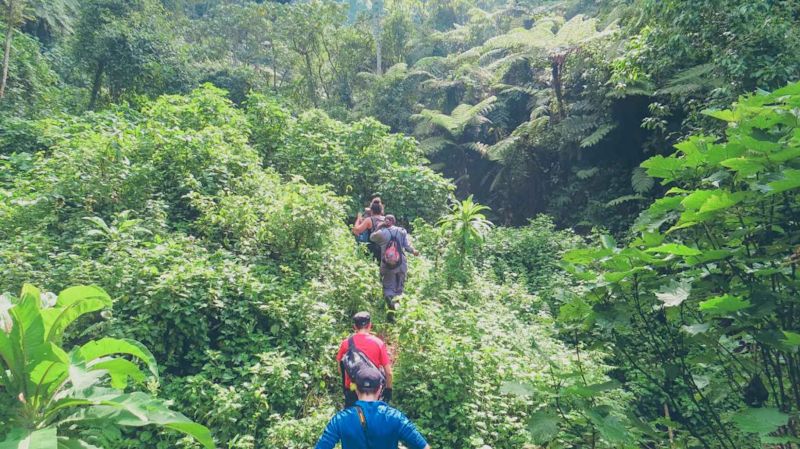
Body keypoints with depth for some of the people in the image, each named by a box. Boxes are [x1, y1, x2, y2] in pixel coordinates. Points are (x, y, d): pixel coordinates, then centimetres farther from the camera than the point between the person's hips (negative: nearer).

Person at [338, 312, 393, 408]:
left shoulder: (346, 343, -5)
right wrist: (389, 389, 7)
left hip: (352, 390, 1)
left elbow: (340, 370, 3)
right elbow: (388, 372, -7)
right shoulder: (378, 342, -8)